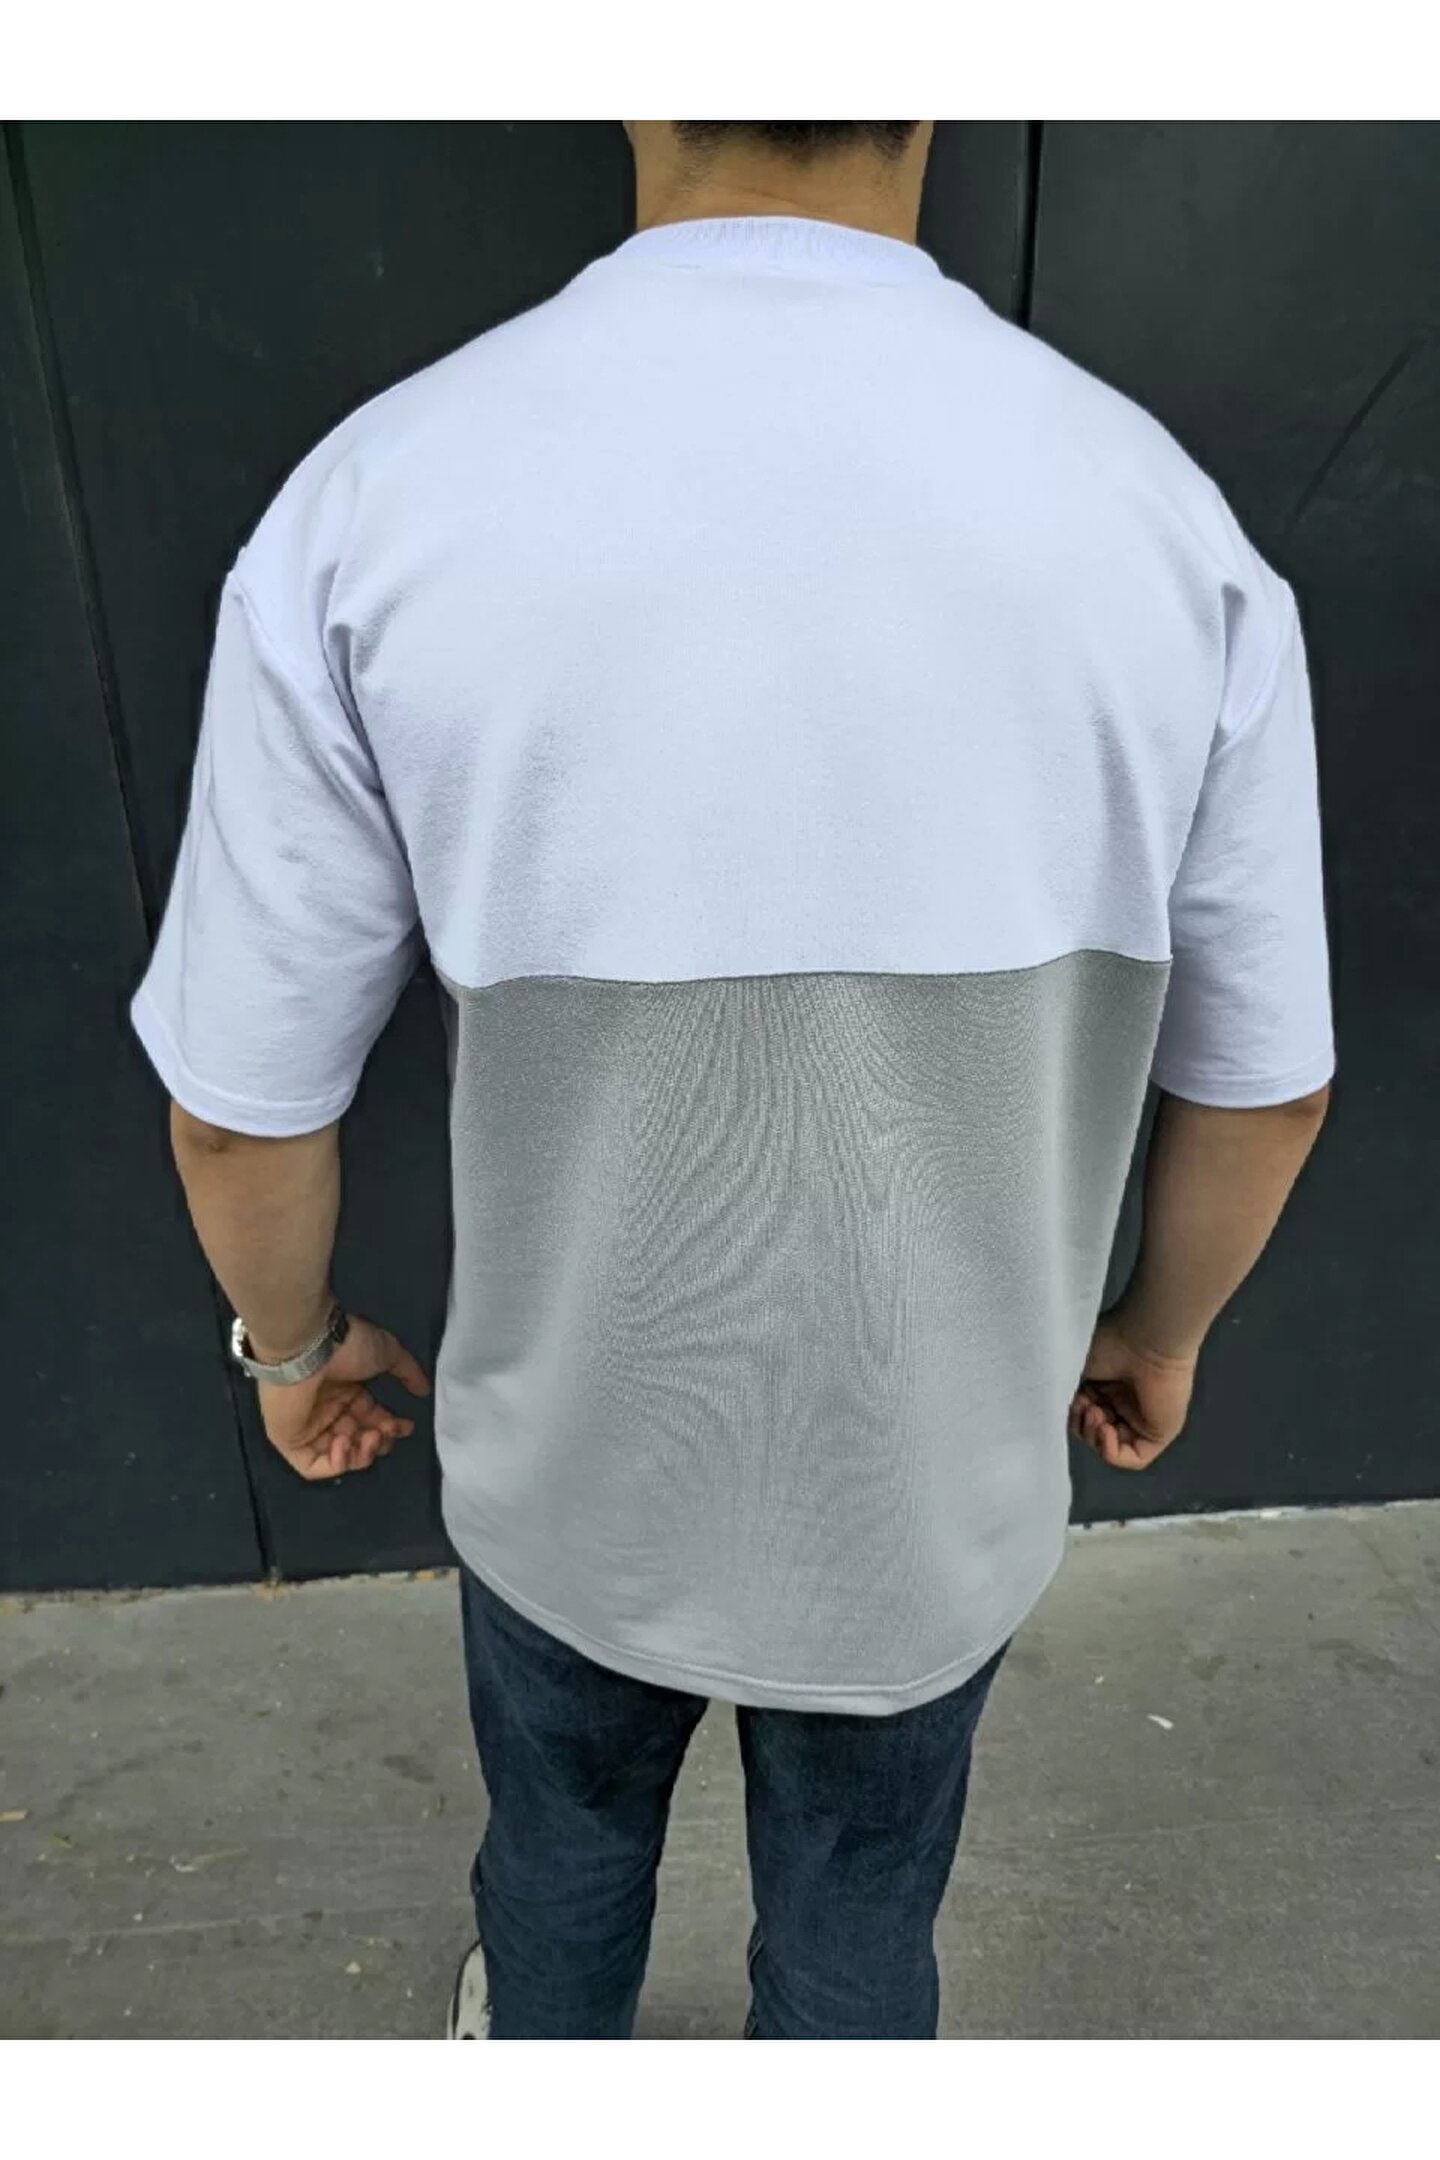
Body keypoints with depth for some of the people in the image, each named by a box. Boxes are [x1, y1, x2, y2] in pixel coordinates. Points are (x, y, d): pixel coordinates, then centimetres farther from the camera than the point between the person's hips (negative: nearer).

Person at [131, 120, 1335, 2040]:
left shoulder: (378, 507, -22)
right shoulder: (1165, 528, -18)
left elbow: (246, 1097, -13)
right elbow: (1262, 1086, -7)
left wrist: (293, 1337, 8)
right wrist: (1160, 1328, 14)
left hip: (573, 1464, 1)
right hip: (939, 1491, 0)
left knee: (565, 1837, 33)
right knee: (860, 1912, 30)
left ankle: (543, 2052, 65)